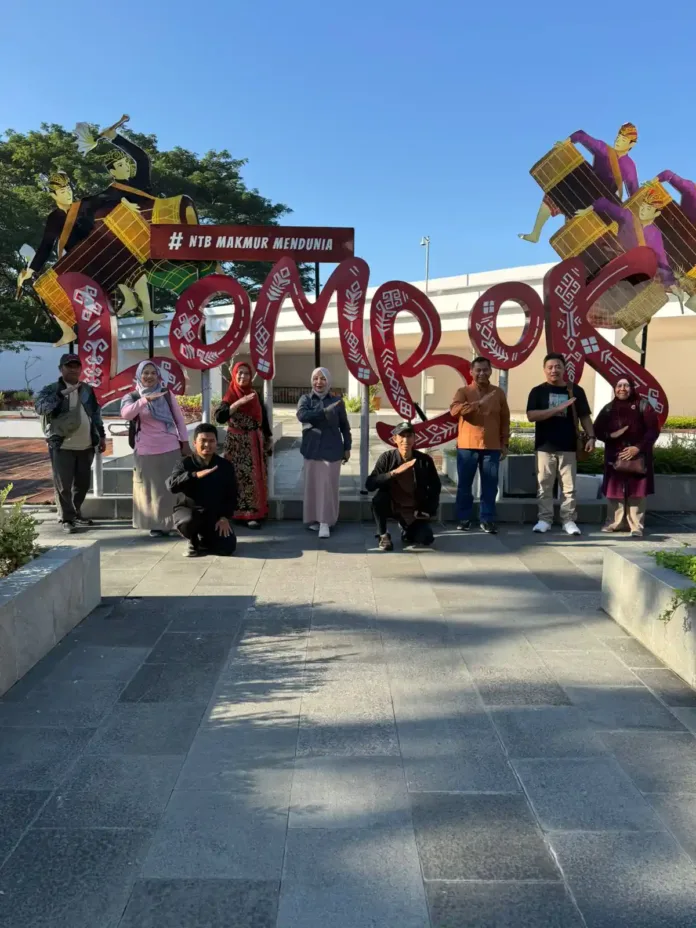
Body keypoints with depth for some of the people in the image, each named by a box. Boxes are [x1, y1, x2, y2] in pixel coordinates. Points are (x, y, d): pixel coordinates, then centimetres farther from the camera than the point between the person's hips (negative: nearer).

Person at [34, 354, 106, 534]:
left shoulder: (87, 389, 11)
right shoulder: (51, 390, -3)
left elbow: (96, 413, 16)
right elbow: (39, 407, -19)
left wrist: (101, 436, 12)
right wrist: (61, 394, -26)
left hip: (86, 447, 4)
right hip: (62, 447, -4)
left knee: (83, 483, 12)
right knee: (63, 485, -2)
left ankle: (76, 513, 30)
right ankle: (67, 519, 10)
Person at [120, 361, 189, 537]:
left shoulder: (166, 394, 5)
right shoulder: (132, 397, -1)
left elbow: (179, 418, 9)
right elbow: (125, 414, -23)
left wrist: (185, 441, 6)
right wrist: (146, 399, -34)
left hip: (171, 449, 2)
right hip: (146, 452, -1)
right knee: (151, 489, 4)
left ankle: (175, 522, 16)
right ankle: (156, 524, 12)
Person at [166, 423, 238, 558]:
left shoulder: (226, 466, -1)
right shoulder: (184, 464, -7)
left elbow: (232, 495, 4)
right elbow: (171, 486, -24)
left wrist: (225, 517, -10)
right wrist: (195, 475, -37)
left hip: (215, 514, 2)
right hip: (188, 510, -2)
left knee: (227, 548, -16)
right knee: (188, 521, -39)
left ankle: (204, 539, 20)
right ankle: (193, 542, 0)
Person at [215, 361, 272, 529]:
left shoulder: (255, 395, 6)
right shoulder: (230, 396, -8)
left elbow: (263, 418, 14)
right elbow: (219, 417, -24)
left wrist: (269, 439, 14)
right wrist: (239, 402, -30)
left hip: (255, 443, 5)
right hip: (238, 444, -4)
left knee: (256, 478, 6)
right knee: (242, 478, -4)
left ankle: (255, 512, 14)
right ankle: (246, 514, 3)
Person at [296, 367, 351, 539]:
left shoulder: (337, 401, 4)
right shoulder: (305, 399, 4)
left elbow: (344, 426, 10)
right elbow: (302, 415, -18)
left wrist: (347, 448, 8)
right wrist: (325, 411, -21)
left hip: (332, 449, -1)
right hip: (312, 449, 1)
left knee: (328, 486, -4)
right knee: (313, 484, 6)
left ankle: (326, 522, -3)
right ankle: (314, 519, 18)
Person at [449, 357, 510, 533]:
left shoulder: (498, 393, 9)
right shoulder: (463, 391, 1)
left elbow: (505, 420, 12)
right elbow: (454, 410, -18)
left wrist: (505, 443, 7)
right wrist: (478, 403, -25)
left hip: (492, 447, 2)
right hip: (467, 446, -1)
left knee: (490, 486, 4)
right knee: (465, 485, 4)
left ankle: (487, 520, 13)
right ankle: (463, 519, 15)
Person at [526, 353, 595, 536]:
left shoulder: (575, 391, 6)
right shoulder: (538, 391, 2)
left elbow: (584, 416, 9)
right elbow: (531, 416, -11)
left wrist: (591, 436, -4)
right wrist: (558, 408, -18)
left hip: (568, 447, 1)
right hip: (545, 447, -1)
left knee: (569, 486, 3)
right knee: (545, 485, 4)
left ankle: (569, 520, 10)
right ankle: (545, 519, 11)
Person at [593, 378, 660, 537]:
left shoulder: (643, 406, 2)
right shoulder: (608, 408, 11)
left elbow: (653, 430, -3)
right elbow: (598, 430, 9)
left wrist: (637, 447, -14)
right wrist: (611, 435, -12)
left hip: (638, 456, -3)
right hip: (614, 456, 3)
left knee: (637, 492, -4)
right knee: (614, 491, 4)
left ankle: (636, 526, 0)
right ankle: (615, 523, 15)